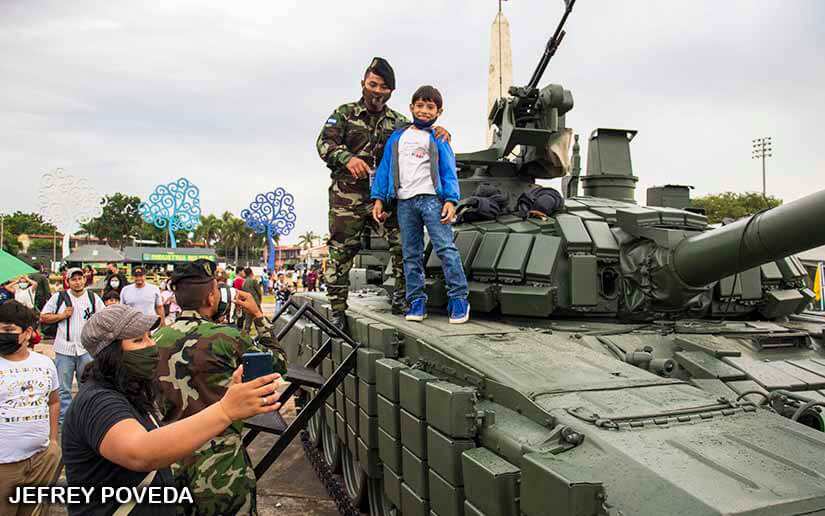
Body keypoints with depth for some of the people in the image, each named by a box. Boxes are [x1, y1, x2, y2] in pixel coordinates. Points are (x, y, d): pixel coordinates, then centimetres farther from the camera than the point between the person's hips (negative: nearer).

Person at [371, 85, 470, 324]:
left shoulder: (438, 139, 10)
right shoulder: (397, 136, 18)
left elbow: (448, 172, 3)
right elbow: (385, 168, 17)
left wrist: (451, 201, -10)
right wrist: (378, 198, 9)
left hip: (432, 199, -3)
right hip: (404, 202, 4)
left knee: (445, 247, -12)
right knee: (411, 254, 5)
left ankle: (458, 298, -7)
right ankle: (416, 301, 12)